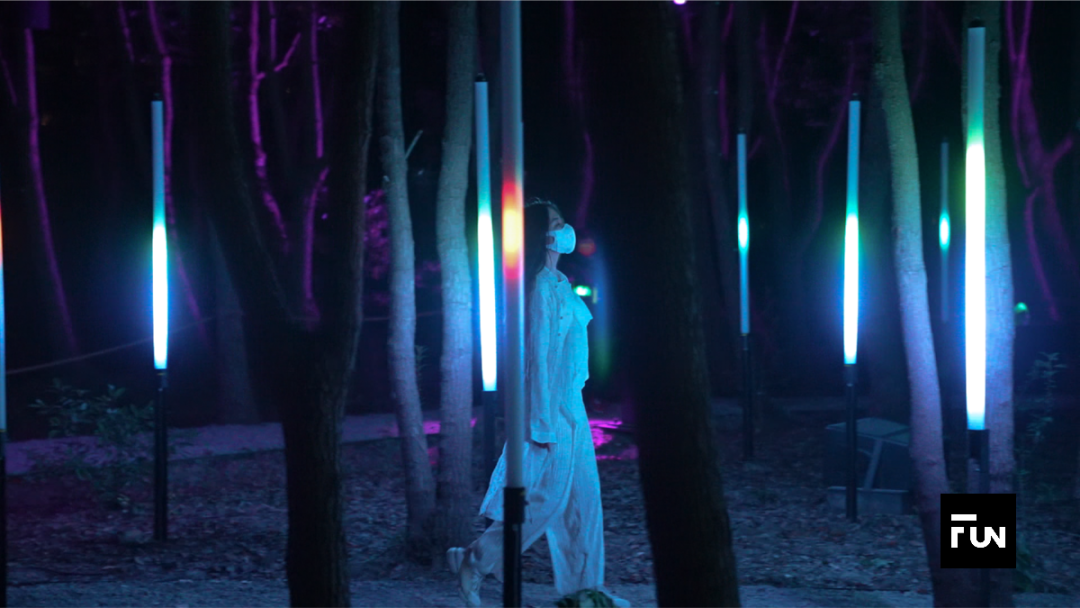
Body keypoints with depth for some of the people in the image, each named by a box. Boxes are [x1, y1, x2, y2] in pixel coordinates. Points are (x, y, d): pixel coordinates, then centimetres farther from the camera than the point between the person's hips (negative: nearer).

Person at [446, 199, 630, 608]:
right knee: (546, 498, -6)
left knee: (582, 498, 12)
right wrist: (544, 421, -21)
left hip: (569, 406, 10)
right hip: (552, 405, -10)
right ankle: (475, 563, 3)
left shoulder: (555, 282, 12)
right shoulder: (544, 286, -17)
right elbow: (539, 353, -20)